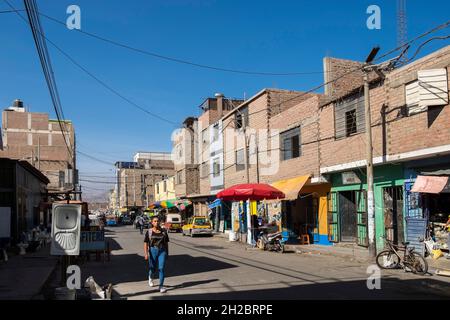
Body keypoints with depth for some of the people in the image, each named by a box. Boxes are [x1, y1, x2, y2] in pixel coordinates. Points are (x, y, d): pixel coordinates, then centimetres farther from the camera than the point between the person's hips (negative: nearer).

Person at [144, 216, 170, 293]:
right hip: (153, 251, 0)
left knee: (161, 268, -11)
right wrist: (146, 253, -15)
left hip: (162, 251, 0)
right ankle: (150, 277, 46)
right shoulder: (149, 232, -1)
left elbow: (166, 243, 9)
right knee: (153, 269, 12)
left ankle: (161, 286, -4)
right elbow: (146, 243, -5)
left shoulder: (164, 231, 3)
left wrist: (167, 253, 10)